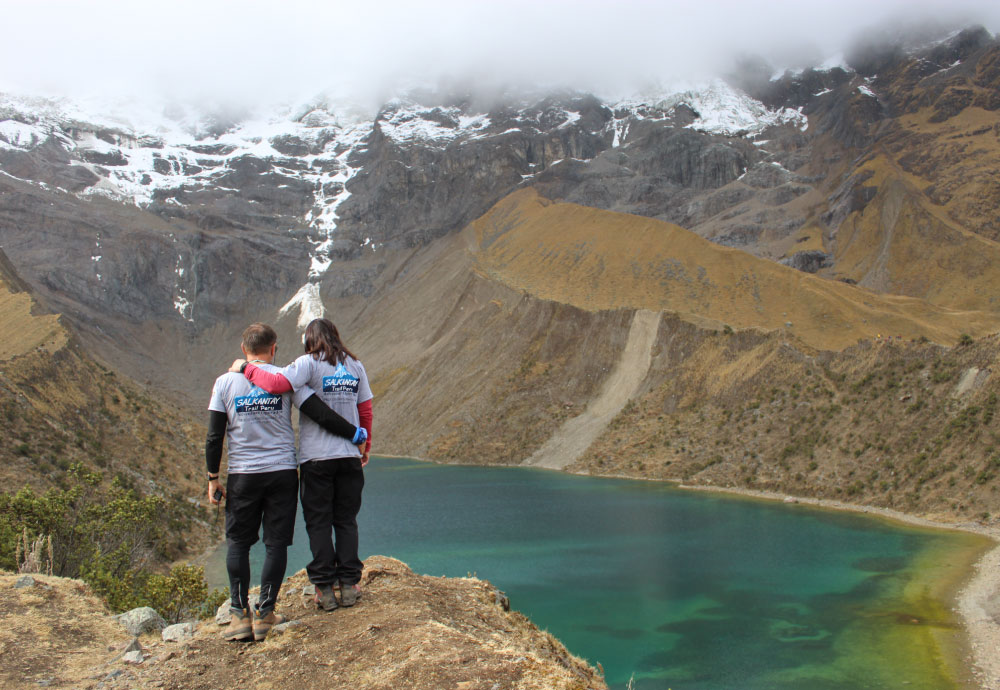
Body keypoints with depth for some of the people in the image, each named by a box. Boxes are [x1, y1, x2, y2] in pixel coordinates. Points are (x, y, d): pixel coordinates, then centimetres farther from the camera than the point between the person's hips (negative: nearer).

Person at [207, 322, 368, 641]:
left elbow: (214, 436, 0)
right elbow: (321, 415, -6)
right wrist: (358, 435, 5)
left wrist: (213, 478, 8)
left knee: (238, 543, 11)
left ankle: (240, 615, 6)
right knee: (276, 543, 7)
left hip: (242, 475, 1)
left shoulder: (225, 382, 0)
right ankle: (265, 614, 8)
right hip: (282, 472, 0)